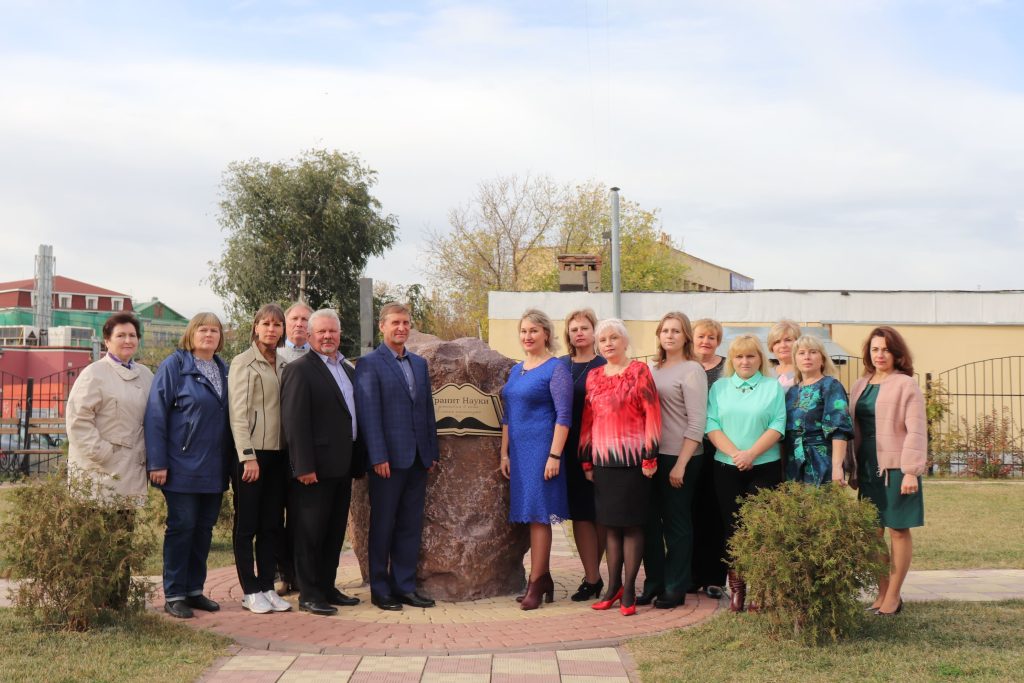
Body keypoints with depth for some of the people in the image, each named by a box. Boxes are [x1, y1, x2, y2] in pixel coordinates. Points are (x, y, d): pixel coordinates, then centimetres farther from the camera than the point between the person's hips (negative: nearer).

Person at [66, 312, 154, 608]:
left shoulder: (145, 376, 16)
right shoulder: (94, 374, -3)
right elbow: (78, 419, -8)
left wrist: (146, 457, 9)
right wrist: (100, 454, -13)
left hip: (131, 471, 6)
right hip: (100, 472, -6)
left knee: (123, 540, 8)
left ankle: (118, 602, 14)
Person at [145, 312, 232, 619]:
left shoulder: (223, 370, 12)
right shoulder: (174, 365, -6)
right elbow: (156, 414, -10)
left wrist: (230, 461, 9)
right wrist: (157, 462, -14)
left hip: (214, 468, 6)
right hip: (182, 466, -6)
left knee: (204, 528, 10)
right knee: (182, 526, -2)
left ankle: (194, 590, 20)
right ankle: (174, 596, 6)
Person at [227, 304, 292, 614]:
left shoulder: (283, 365, 13)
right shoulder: (243, 363, -5)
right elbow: (238, 412, -11)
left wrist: (292, 452, 8)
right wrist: (247, 456, -16)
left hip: (278, 453, 6)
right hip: (251, 453, -6)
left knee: (272, 524, 8)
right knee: (247, 525, 1)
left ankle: (267, 587, 15)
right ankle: (250, 591, 7)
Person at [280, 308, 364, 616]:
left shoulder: (348, 369, 16)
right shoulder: (299, 369, -9)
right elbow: (294, 421, -16)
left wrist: (357, 462, 13)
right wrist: (303, 467, -20)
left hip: (343, 466, 8)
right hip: (315, 468, -8)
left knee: (335, 532, 14)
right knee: (310, 533, 0)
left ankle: (327, 588, 24)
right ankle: (309, 595, 6)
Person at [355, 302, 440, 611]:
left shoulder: (420, 363, 15)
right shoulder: (369, 363, -5)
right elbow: (369, 413, -10)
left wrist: (432, 452, 10)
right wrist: (378, 457, -16)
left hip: (417, 458, 6)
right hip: (388, 458, -6)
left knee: (411, 525, 9)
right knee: (383, 525, 3)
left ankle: (405, 586, 17)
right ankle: (380, 590, 12)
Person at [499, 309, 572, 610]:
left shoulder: (556, 369, -7)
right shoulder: (516, 370, 15)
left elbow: (564, 415, -12)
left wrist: (555, 455, -18)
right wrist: (504, 453, 13)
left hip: (542, 449, -7)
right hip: (519, 451, 7)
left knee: (538, 514, -7)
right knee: (530, 514, 9)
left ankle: (536, 584, -5)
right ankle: (544, 580, 15)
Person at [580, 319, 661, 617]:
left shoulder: (639, 371, -3)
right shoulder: (594, 377, 11)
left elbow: (652, 415, -8)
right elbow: (588, 420, 14)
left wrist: (650, 457, -12)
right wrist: (586, 461, 13)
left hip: (632, 458, -5)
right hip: (603, 459, 5)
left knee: (631, 524, 1)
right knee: (611, 524, 9)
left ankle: (628, 590, 5)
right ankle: (613, 586, 16)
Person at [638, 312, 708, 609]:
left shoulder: (692, 370, -7)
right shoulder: (652, 369, 12)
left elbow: (697, 422, -11)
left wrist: (681, 464, -15)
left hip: (680, 457, -6)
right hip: (652, 455, 6)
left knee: (677, 523, 3)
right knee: (649, 520, 9)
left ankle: (675, 589, 12)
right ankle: (653, 583, 20)